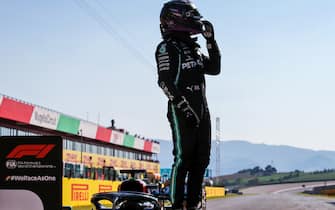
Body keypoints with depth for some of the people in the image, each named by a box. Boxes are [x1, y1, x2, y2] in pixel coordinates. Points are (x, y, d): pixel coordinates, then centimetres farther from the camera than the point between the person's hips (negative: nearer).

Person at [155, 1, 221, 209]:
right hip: (182, 111, -8)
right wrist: (183, 106, -22)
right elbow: (165, 81, -15)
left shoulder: (193, 48, 21)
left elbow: (214, 68, 24)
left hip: (202, 111, 9)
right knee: (183, 158, -10)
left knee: (202, 158, 8)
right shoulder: (168, 47, -5)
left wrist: (211, 41, 16)